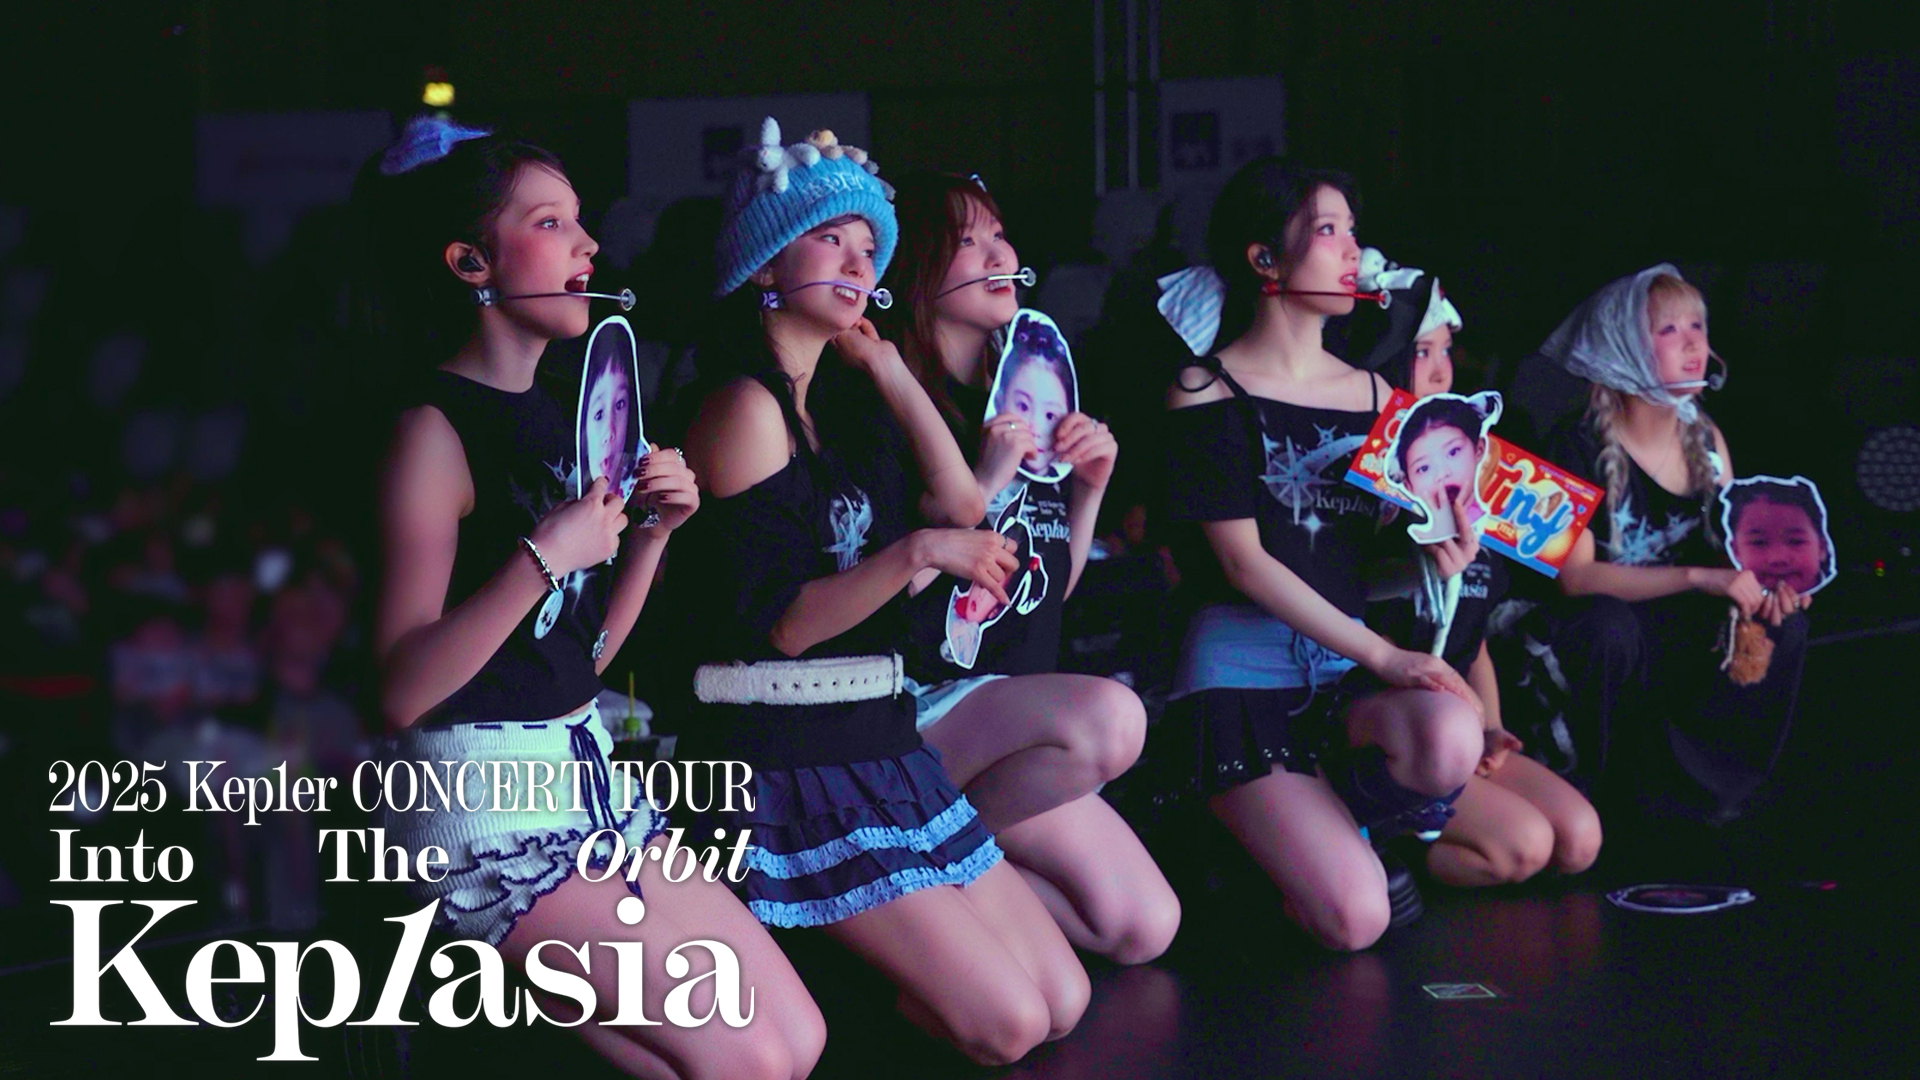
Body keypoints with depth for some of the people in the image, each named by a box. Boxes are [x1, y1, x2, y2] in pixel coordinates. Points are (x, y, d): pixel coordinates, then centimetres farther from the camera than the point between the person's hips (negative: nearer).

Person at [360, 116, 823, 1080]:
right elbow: (403, 691, -20)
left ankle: (523, 982, 13)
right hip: (486, 800, -8)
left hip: (586, 770, 8)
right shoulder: (436, 430, -13)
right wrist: (542, 558, -25)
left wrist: (653, 532, 1)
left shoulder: (561, 412, 11)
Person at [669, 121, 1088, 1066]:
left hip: (876, 744, 9)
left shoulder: (837, 400, 15)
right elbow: (777, 623, -16)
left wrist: (885, 366, 5)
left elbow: (960, 508, 5)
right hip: (788, 762, -9)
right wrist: (917, 553, -27)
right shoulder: (746, 405, -11)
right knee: (1006, 1023, -10)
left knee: (1062, 1001, 6)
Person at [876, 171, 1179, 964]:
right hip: (918, 710, -7)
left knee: (1144, 928, -4)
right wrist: (984, 484, -19)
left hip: (1022, 706, 7)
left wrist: (1089, 490, 3)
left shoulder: (1027, 385, 12)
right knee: (1110, 716, -34)